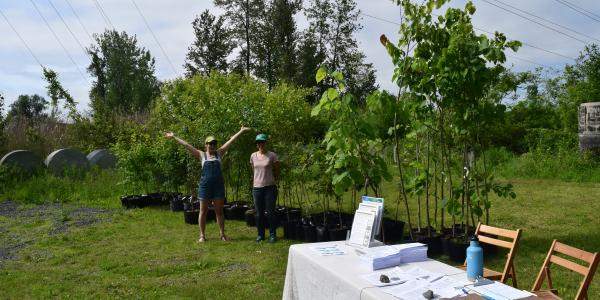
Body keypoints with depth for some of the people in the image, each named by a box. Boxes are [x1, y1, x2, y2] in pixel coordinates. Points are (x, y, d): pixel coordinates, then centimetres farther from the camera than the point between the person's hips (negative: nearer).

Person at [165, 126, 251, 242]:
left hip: (218, 185, 1)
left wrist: (241, 131, 9)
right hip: (205, 185, -1)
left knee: (219, 211, 6)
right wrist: (174, 137, 4)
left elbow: (230, 141, 8)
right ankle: (202, 235, 12)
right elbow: (186, 145, 5)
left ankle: (222, 234, 12)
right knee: (203, 211, 4)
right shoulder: (201, 155, 6)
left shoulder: (219, 153, 9)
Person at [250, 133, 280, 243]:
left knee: (270, 212, 1)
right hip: (257, 187, 4)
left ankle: (272, 234, 12)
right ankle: (260, 234, 20)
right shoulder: (253, 156, 7)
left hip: (270, 187, -3)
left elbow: (277, 172, 5)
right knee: (259, 213, 9)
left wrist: (273, 181, 6)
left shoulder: (272, 156, -5)